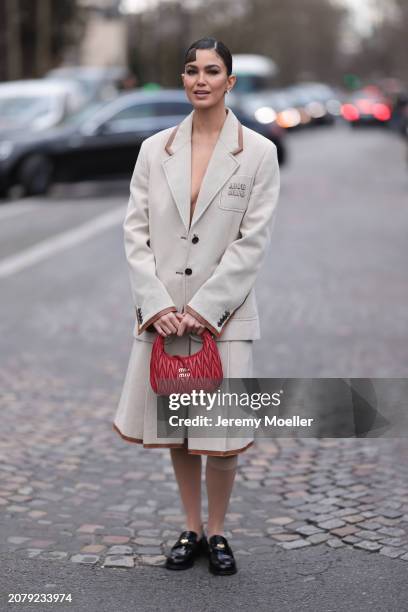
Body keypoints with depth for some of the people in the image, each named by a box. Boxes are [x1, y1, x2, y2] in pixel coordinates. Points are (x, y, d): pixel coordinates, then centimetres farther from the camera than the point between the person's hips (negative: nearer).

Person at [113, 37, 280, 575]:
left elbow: (253, 241, -7)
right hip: (162, 313, 3)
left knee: (222, 432, 2)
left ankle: (217, 531, 24)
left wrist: (202, 308, -14)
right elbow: (136, 232, 2)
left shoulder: (258, 153, -3)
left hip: (224, 314, -3)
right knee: (174, 428, 12)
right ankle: (191, 528, 30)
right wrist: (157, 304, -10)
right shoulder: (154, 150, 5)